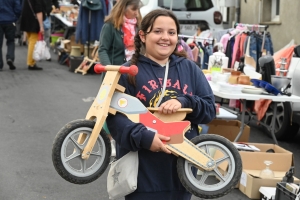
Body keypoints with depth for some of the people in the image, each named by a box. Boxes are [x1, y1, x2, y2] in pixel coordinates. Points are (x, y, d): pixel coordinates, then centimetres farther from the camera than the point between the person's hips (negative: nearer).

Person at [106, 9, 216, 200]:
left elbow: (210, 109, 3)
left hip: (182, 167, 3)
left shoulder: (190, 69, 6)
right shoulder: (129, 72, -5)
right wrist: (143, 137, -27)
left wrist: (184, 102, -16)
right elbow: (114, 115, -11)